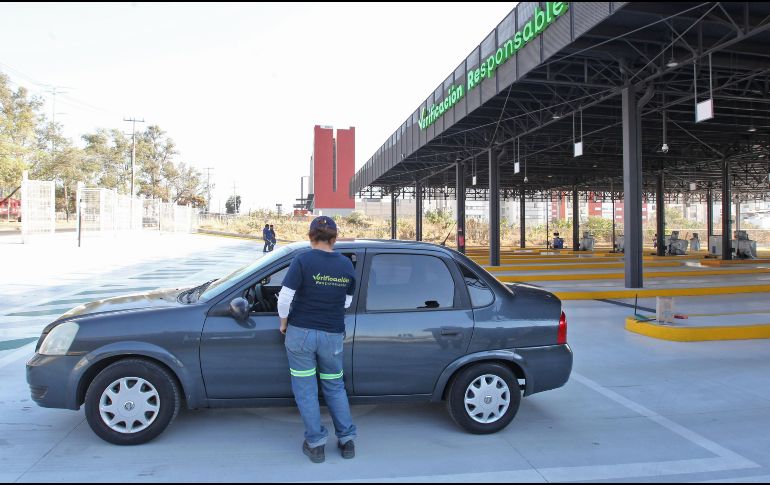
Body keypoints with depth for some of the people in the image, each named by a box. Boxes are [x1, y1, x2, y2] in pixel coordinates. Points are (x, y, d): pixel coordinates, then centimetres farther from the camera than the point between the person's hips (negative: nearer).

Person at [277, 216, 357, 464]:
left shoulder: (303, 261, -12)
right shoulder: (346, 265, 0)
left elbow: (285, 297, -14)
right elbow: (347, 302, 8)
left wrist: (283, 323, 1)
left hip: (301, 333, -3)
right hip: (333, 335, 3)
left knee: (306, 389, 10)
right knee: (335, 387, 19)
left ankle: (316, 444, 16)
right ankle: (347, 440, 23)